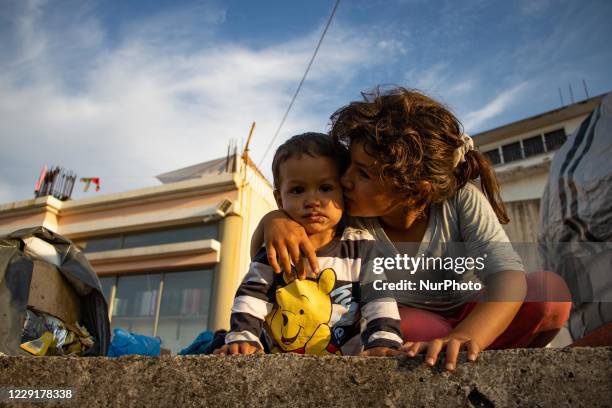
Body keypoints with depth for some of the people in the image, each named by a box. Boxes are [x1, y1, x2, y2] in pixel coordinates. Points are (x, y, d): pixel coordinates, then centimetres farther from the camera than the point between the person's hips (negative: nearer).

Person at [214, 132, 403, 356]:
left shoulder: (360, 248, -3)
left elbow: (380, 299, -6)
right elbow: (251, 296, -1)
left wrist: (383, 343, -20)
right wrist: (242, 337, -15)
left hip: (344, 361, -2)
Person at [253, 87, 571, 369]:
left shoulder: (461, 201, -22)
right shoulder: (346, 219, -23)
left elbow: (508, 277, -33)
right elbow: (262, 252, -17)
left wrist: (464, 337, -53)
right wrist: (274, 220, -43)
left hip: (469, 319, 2)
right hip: (402, 323, -1)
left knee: (551, 291, -24)